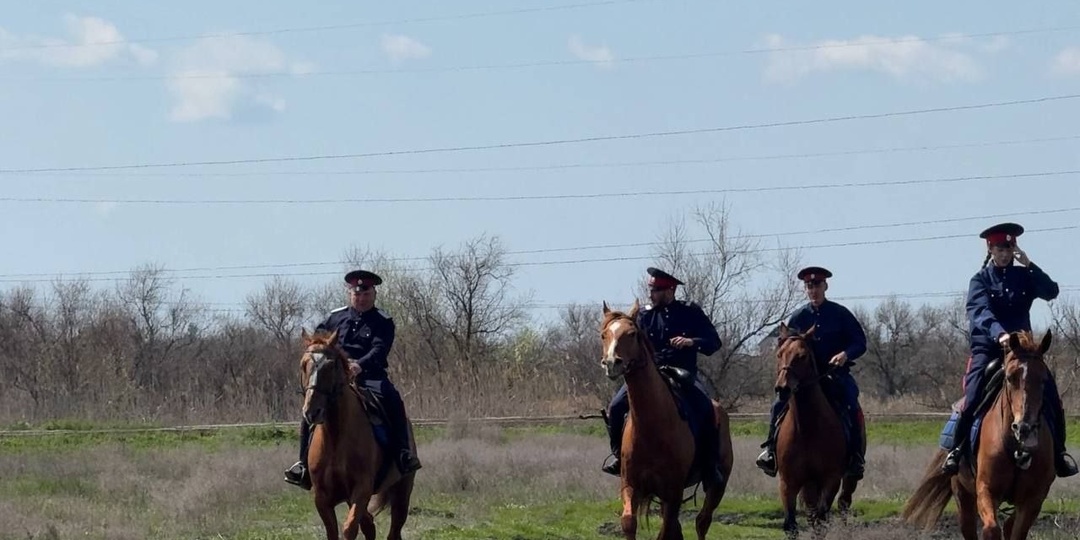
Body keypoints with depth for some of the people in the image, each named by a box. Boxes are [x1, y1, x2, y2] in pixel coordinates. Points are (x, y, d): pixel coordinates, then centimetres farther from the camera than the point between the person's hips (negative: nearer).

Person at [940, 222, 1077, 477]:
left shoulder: (1024, 276, 9)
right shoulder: (981, 280, -1)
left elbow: (1051, 292, -7)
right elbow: (981, 312, -19)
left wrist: (1030, 266, -16)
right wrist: (999, 333, -38)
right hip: (986, 346, -3)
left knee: (1050, 395, -11)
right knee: (973, 397, -21)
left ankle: (1058, 451, 3)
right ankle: (956, 450, -5)